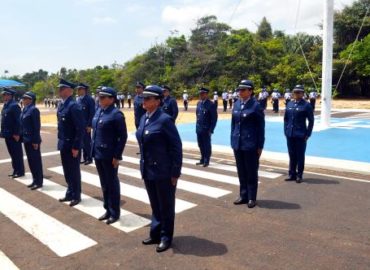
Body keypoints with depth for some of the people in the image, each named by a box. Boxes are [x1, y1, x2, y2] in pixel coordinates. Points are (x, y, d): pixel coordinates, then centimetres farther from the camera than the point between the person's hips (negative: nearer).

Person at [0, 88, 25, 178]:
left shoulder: (14, 105, -15)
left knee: (17, 153, 1)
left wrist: (16, 134, -21)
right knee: (12, 153, 15)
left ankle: (20, 171, 10)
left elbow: (18, 121, -19)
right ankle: (15, 170, 24)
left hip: (14, 135, -9)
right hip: (8, 134, 9)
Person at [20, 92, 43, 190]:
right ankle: (35, 180, 24)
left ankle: (39, 181, 9)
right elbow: (23, 125, 17)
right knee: (30, 160, 14)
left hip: (32, 140, -9)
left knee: (36, 160, 0)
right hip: (26, 139, 9)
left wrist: (35, 141, -19)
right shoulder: (25, 109, 11)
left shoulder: (33, 109, -15)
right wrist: (23, 137, 14)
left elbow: (37, 126, -17)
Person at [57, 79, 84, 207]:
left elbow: (80, 128, -21)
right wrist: (60, 141, 15)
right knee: (67, 171, 18)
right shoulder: (61, 105, 8)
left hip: (72, 145, -8)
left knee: (74, 171, 6)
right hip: (63, 144, 8)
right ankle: (70, 193, 33)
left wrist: (76, 146, -20)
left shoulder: (74, 106, -19)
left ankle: (76, 196, 21)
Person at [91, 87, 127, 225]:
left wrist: (117, 156, -17)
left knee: (112, 184, 6)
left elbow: (123, 136, -15)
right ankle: (108, 210, 30)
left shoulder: (116, 114, -14)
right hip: (98, 154, 8)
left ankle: (115, 213, 20)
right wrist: (94, 150, 13)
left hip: (109, 156, -7)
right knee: (104, 183, 16)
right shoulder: (98, 111, 9)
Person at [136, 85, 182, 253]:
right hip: (148, 170, 7)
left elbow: (176, 147, -16)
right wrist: (143, 166, 16)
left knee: (166, 206, 10)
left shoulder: (165, 119, -16)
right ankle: (155, 234, 35)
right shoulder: (144, 118, 7)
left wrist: (175, 172, -15)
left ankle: (166, 237, 27)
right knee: (155, 205, 20)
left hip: (163, 171, -7)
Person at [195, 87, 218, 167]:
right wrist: (197, 126, 12)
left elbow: (214, 118, -12)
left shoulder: (211, 104, -11)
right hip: (199, 129, 6)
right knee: (201, 145, 14)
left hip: (206, 129, -6)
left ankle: (206, 161, 16)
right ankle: (202, 159, 27)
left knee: (207, 145, 5)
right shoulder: (199, 103, 10)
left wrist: (211, 130, -14)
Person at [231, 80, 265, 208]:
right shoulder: (236, 104, 8)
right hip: (238, 143, 6)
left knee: (251, 172, 6)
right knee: (241, 172, 13)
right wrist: (233, 141, 11)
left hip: (251, 144, -6)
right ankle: (243, 195, 26)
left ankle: (252, 198, 18)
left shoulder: (256, 106, -10)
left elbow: (261, 127, -9)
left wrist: (260, 146, -9)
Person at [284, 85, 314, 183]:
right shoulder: (289, 104, 10)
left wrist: (307, 134, -7)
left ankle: (299, 175, 14)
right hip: (290, 135, 4)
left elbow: (311, 121, -4)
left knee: (300, 156, 5)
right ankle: (292, 174, 21)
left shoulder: (306, 105, -4)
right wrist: (286, 130, 7)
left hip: (300, 135, -4)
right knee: (291, 155, 11)